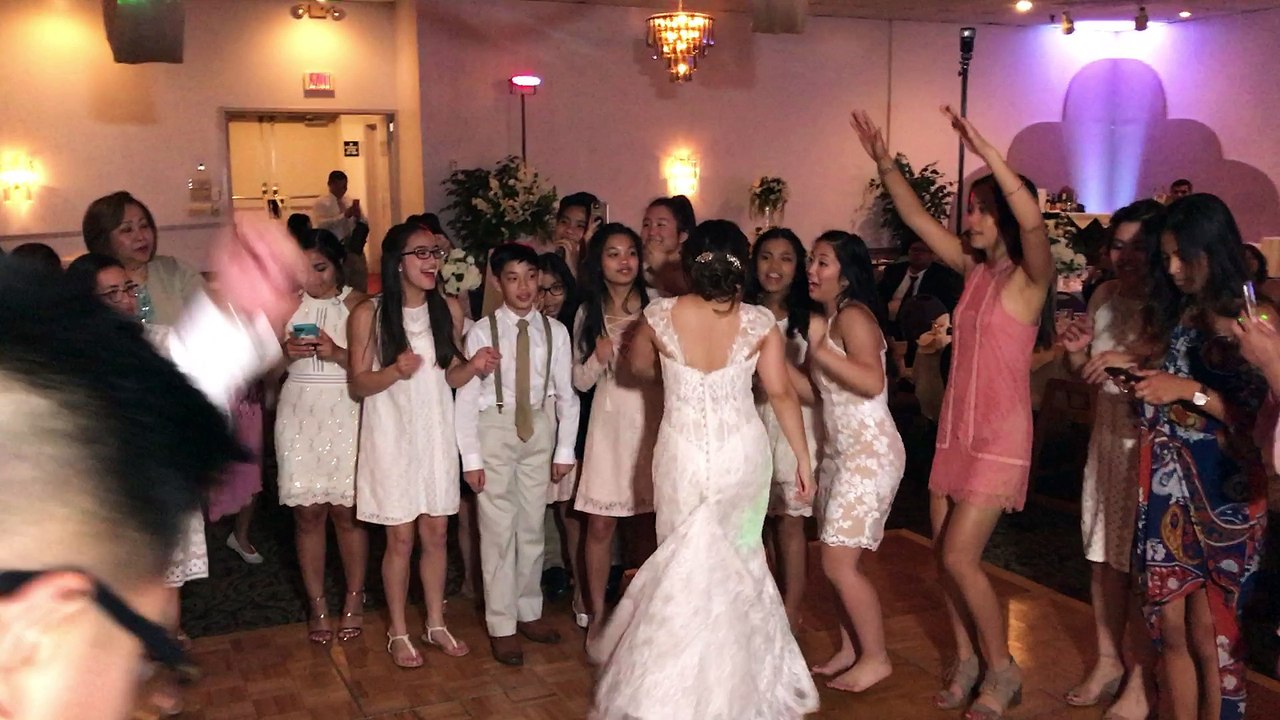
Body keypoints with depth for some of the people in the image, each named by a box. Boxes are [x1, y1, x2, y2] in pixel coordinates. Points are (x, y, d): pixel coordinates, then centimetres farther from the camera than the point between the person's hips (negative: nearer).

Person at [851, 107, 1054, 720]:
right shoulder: (973, 269, 7)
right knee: (944, 553, 9)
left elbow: (1033, 222, -32)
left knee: (959, 556, -8)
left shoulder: (1028, 277, -11)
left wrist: (987, 153, -37)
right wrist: (883, 161, 2)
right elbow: (916, 218, 11)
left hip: (999, 437, -7)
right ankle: (966, 660, 26)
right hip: (955, 428, 7)